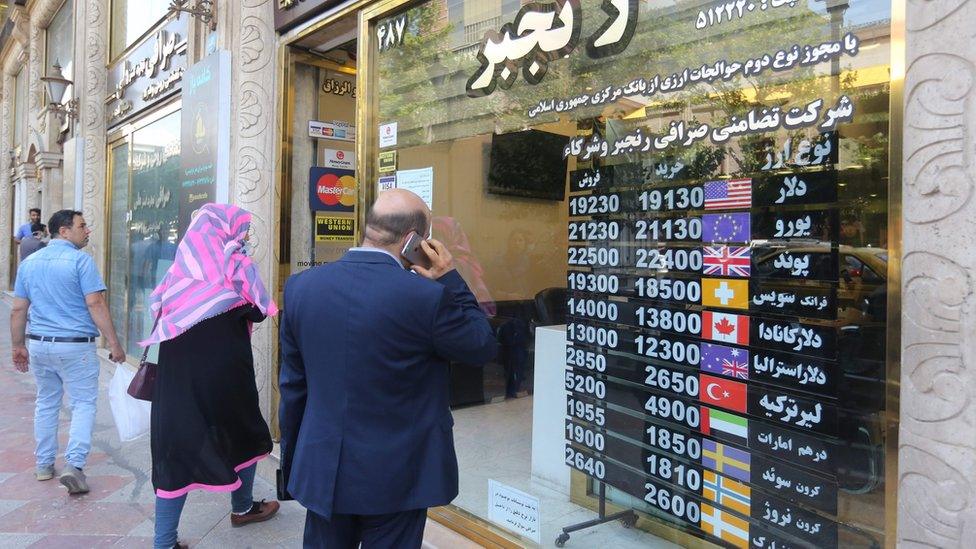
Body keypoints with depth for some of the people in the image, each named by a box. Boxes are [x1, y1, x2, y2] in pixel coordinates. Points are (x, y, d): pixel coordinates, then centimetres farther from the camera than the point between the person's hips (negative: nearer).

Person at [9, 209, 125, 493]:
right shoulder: (80, 260, -11)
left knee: (46, 404, 18)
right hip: (75, 346, -6)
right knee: (83, 404, 2)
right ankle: (74, 465, -8)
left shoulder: (29, 262, 9)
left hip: (40, 345, 6)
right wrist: (114, 344, -14)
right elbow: (95, 304, -17)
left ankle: (44, 465, 26)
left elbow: (18, 309, 11)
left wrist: (18, 347, 20)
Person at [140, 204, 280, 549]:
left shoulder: (180, 266, 5)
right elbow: (257, 312, -4)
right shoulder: (236, 264, -8)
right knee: (243, 431, 18)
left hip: (177, 372, 4)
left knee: (178, 442, 5)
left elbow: (158, 308, 9)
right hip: (225, 370, -4)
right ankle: (242, 508, 36)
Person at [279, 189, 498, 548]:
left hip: (321, 469, 4)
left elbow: (292, 387, 3)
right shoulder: (427, 296, -22)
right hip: (394, 476, -4)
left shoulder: (301, 286, -5)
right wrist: (451, 281, -4)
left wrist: (291, 462, 15)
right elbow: (484, 347, -6)